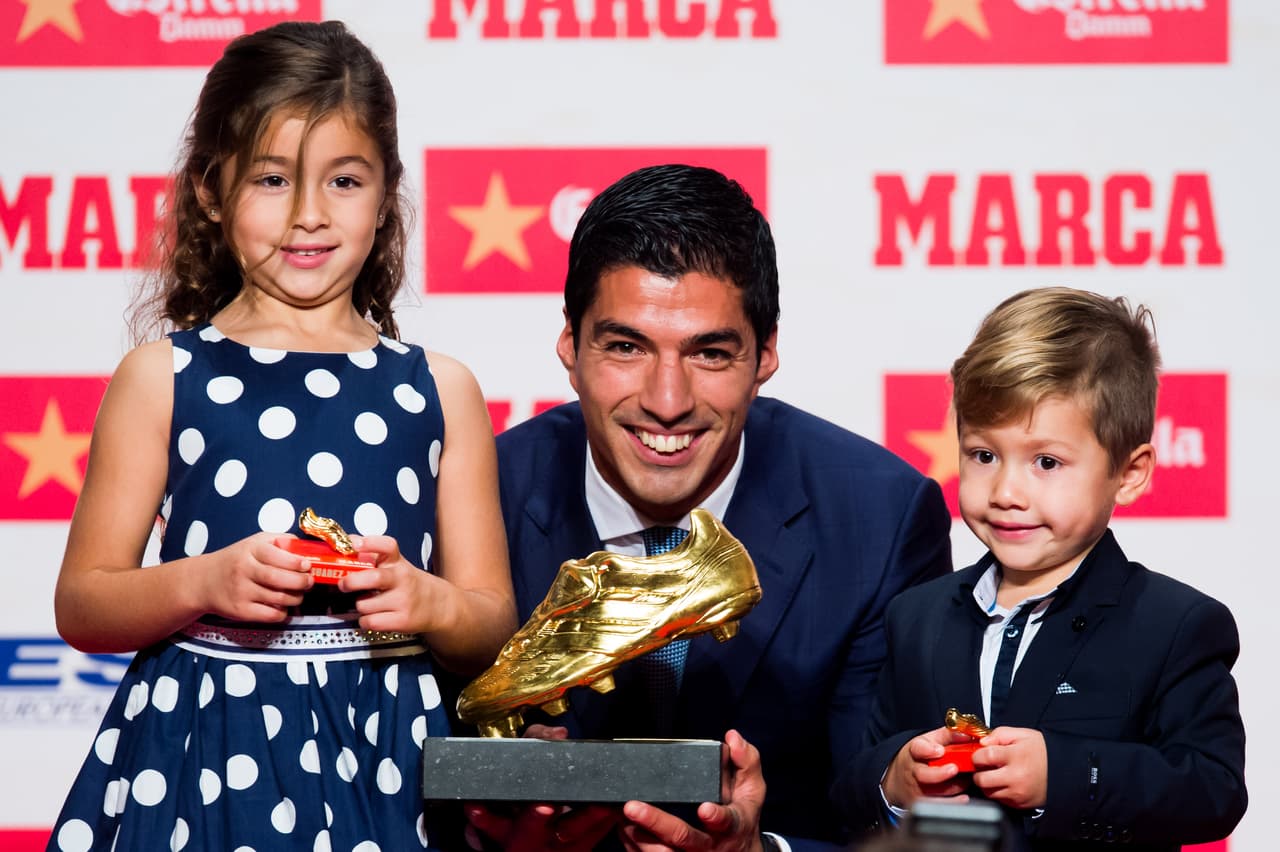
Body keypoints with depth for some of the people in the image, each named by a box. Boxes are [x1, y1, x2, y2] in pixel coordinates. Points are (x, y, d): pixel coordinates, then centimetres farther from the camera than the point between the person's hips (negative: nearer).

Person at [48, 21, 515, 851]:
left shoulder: (438, 390, 7)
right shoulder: (165, 376, 2)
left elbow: (493, 625, 9)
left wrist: (429, 603, -12)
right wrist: (202, 582, -15)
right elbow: (82, 607, 2)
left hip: (381, 767, 1)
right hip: (203, 764, -1)